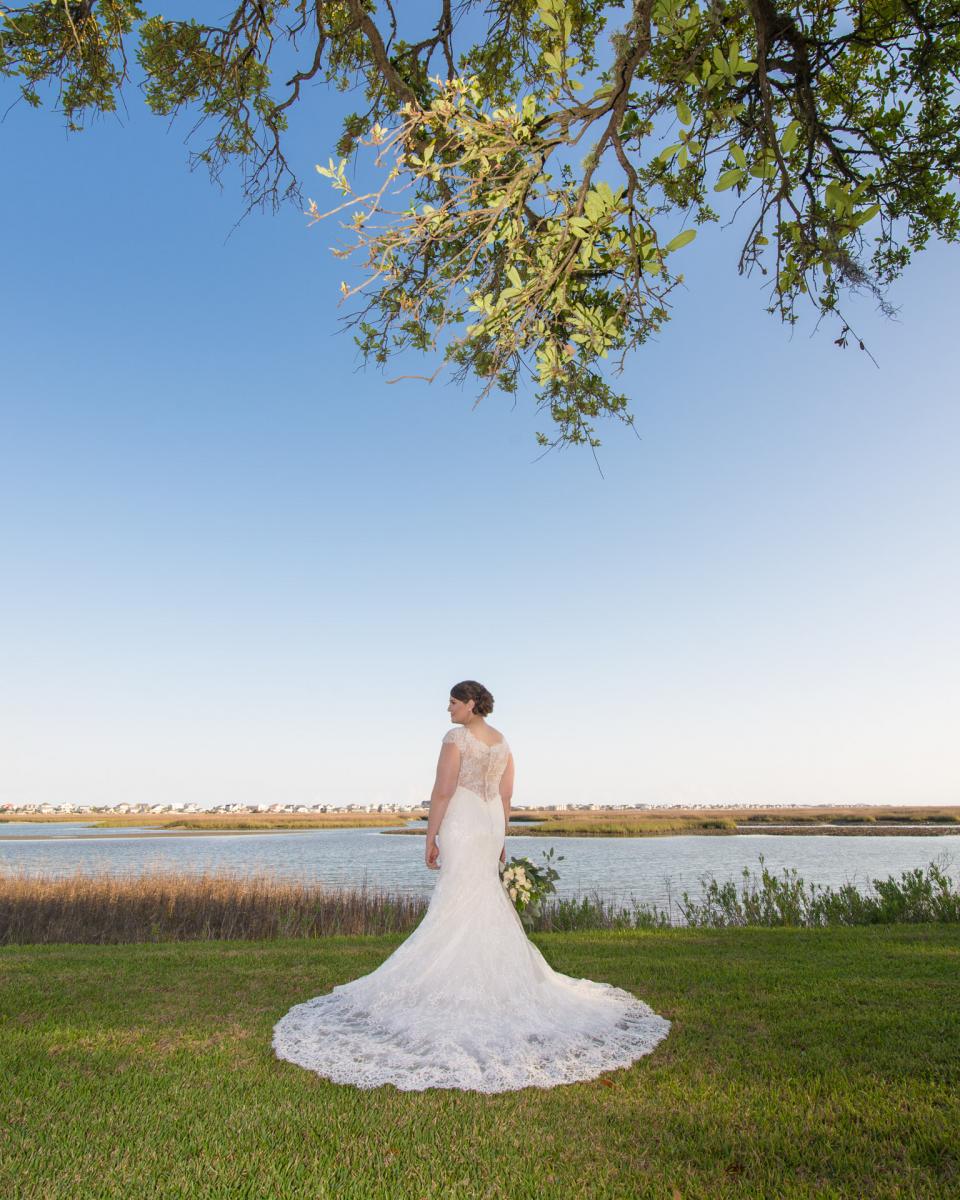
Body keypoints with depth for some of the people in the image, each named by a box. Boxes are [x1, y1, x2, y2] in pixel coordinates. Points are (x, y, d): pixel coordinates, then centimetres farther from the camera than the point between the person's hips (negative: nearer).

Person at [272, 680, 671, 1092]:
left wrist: (430, 837, -11)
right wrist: (500, 838, 18)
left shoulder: (456, 738, -13)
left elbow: (442, 792, -16)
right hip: (490, 826, 8)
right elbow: (506, 796, 11)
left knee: (460, 902, 0)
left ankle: (463, 983, 5)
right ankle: (491, 974, 25)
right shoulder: (502, 742, 9)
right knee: (486, 899, 18)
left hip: (461, 825, -7)